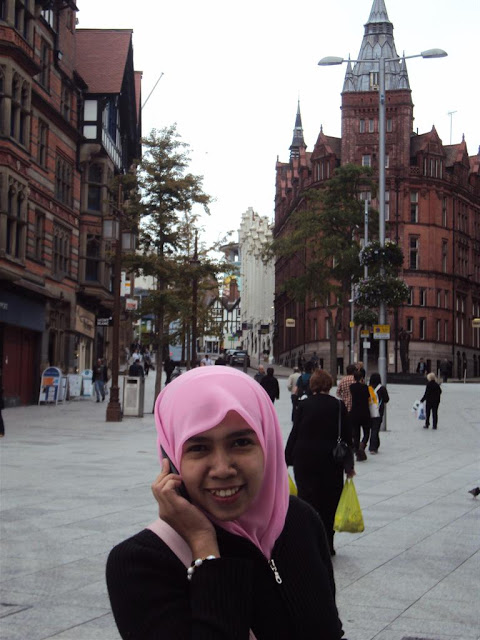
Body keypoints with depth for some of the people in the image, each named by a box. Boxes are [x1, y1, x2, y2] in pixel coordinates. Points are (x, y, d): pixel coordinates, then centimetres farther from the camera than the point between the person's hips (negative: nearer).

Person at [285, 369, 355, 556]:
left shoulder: (303, 405, -2)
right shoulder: (338, 406, -1)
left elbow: (295, 433, -2)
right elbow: (347, 436, 1)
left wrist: (286, 460, 6)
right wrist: (349, 465, 8)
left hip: (304, 459, 0)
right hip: (331, 461, 0)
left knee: (307, 500, 5)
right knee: (329, 504, 11)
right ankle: (327, 546, 16)